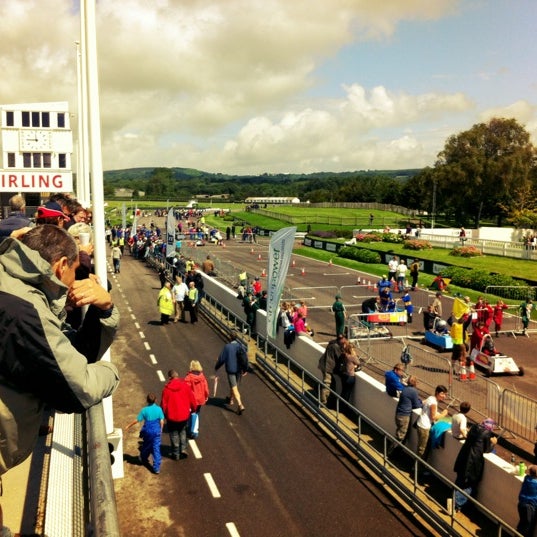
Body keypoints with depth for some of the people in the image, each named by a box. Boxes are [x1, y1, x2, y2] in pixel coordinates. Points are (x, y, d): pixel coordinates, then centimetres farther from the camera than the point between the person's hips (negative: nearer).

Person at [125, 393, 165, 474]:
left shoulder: (144, 410, -10)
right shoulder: (159, 409, -7)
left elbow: (137, 420, -7)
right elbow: (162, 421, -5)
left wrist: (129, 426, 5)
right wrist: (160, 430, 10)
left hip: (147, 431, 0)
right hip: (156, 431, 0)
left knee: (146, 447, 24)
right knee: (156, 449, 2)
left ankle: (144, 460, 47)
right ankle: (156, 468, 0)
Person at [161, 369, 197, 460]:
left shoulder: (167, 389, -13)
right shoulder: (185, 386, -9)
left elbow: (164, 404, -7)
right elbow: (192, 400, -3)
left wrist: (165, 414, 10)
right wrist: (194, 409, 15)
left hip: (172, 416, -2)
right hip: (184, 415, 2)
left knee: (174, 434, 14)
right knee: (182, 431, 24)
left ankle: (176, 454, 20)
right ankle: (183, 449, 15)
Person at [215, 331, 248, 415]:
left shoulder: (227, 347, -12)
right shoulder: (241, 346, -3)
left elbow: (222, 358, -6)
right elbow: (245, 358, -5)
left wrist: (216, 367, 8)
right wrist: (245, 370, 2)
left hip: (230, 369, -4)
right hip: (239, 369, 4)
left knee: (234, 388, -4)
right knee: (235, 385, 23)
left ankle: (240, 405, -16)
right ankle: (231, 399, 43)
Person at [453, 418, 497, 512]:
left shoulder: (474, 427, 9)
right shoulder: (487, 433, -10)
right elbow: (486, 450, -3)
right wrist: (493, 443, 13)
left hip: (464, 456, 7)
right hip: (474, 459, -7)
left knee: (460, 480, 19)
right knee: (468, 484, 4)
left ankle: (456, 502, 29)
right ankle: (457, 505, 3)